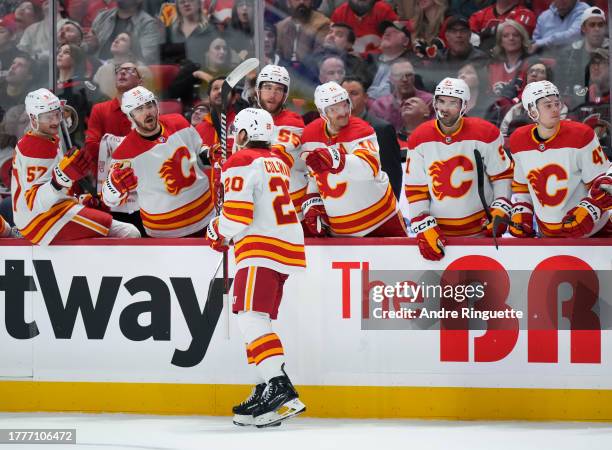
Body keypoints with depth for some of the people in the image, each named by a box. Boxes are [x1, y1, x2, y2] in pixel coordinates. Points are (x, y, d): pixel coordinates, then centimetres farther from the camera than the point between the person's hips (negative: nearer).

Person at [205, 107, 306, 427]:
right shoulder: (278, 164, 23)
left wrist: (216, 233, 5)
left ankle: (280, 389, -31)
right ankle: (266, 389, 16)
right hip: (287, 246, 10)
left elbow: (236, 214, -15)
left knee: (251, 319, -17)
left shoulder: (240, 163, -7)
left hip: (260, 250, -10)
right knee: (258, 321, 17)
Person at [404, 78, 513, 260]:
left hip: (481, 226, -1)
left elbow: (502, 174, 0)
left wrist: (500, 209, -11)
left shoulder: (485, 133, -9)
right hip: (438, 229, 1)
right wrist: (423, 227, -11)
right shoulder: (420, 139, -6)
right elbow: (414, 189, -3)